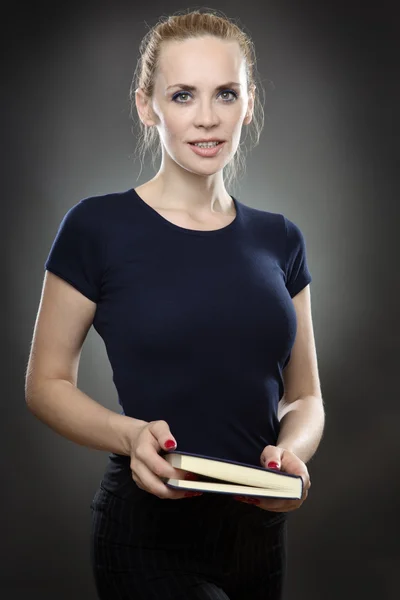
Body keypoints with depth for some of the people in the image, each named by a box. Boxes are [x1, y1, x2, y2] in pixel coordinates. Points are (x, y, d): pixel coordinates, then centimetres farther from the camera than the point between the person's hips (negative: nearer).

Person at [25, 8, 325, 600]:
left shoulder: (279, 240, 5)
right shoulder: (97, 228, -7)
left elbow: (304, 396, 10)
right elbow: (47, 383, -3)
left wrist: (293, 451, -12)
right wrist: (130, 435, -21)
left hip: (260, 527, 5)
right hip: (150, 533, -5)